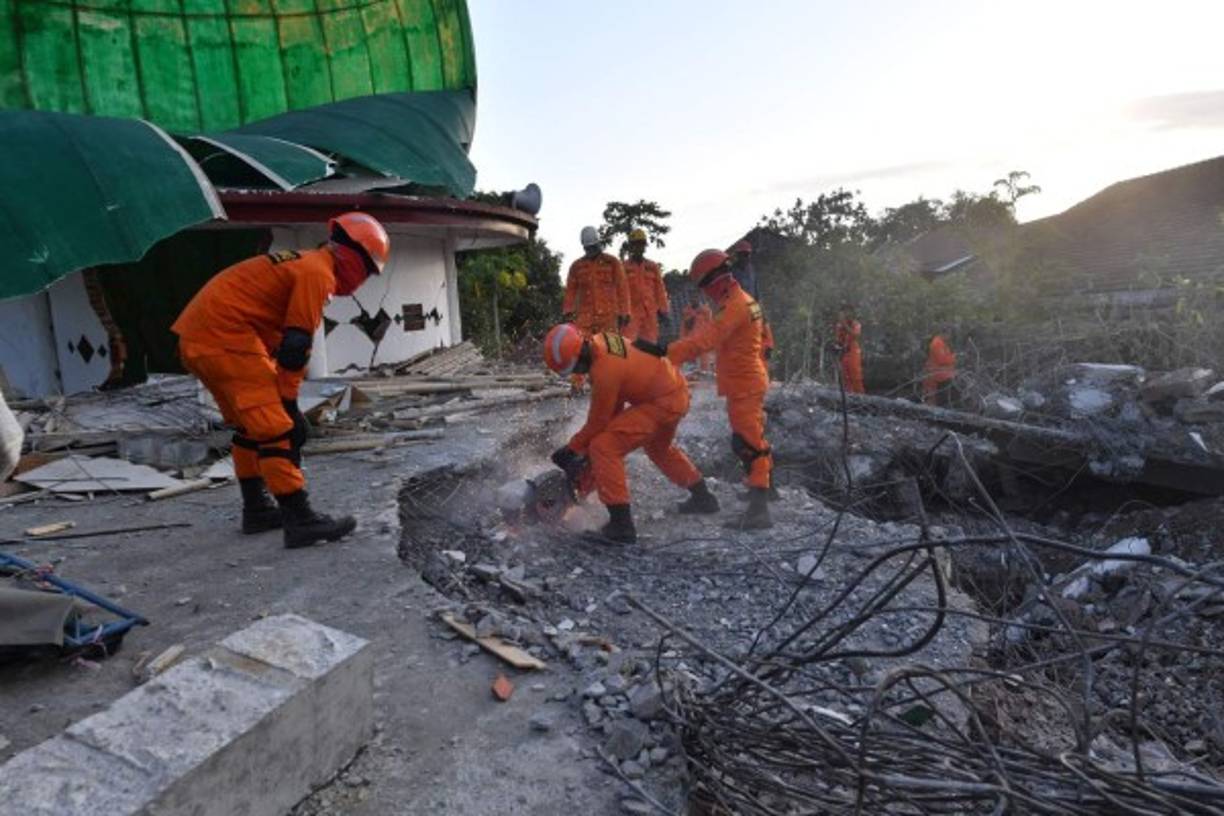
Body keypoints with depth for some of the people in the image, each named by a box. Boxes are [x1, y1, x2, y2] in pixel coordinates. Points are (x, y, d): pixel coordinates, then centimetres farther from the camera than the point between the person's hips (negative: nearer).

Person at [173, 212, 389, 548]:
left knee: (251, 423, 19)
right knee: (276, 427, -12)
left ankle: (256, 509, 28)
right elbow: (295, 347, -16)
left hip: (198, 337, 11)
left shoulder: (303, 263, 21)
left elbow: (282, 340, 21)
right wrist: (288, 403, -8)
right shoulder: (317, 273, -10)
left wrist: (283, 398, 18)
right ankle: (300, 520, -12)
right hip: (225, 336, -11)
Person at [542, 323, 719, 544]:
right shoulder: (599, 341, -1)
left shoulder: (604, 370, -28)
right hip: (678, 390, 10)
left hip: (663, 404, -10)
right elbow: (614, 401, 9)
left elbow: (598, 421, -14)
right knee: (659, 447, 34)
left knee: (603, 447, -15)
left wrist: (571, 449, -2)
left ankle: (621, 525, -13)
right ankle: (703, 498, 48)